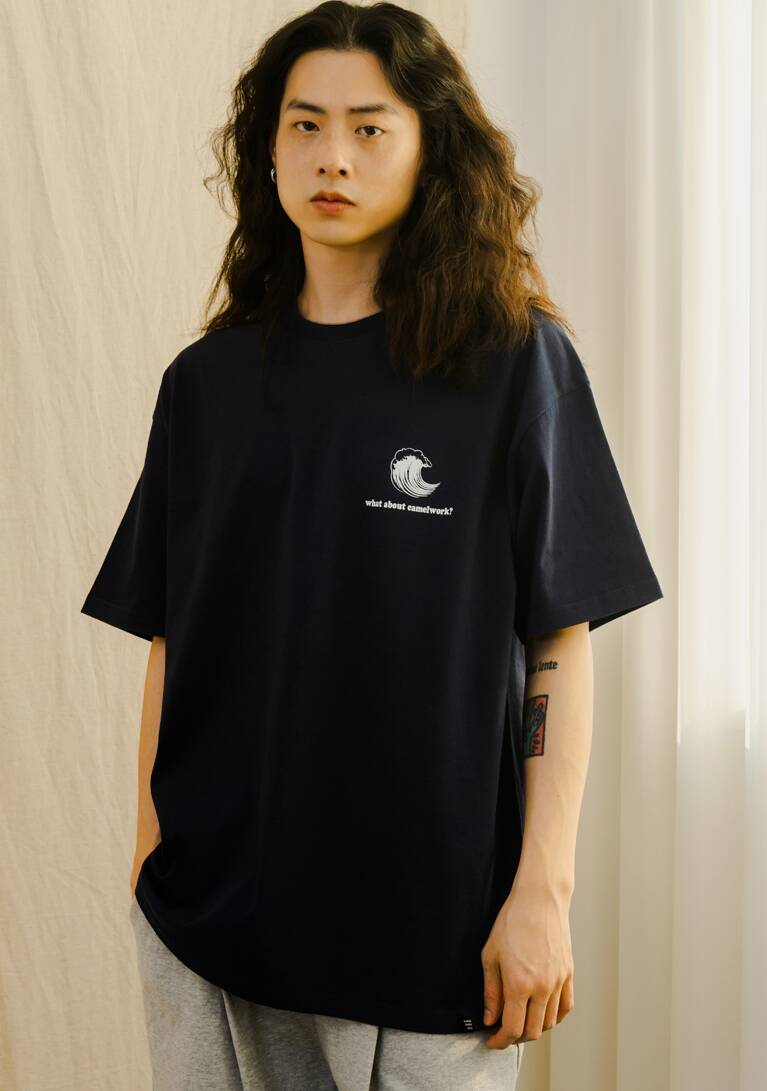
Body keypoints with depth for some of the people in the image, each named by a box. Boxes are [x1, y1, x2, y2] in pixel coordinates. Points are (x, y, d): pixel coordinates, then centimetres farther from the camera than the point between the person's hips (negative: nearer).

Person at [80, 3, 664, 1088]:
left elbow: (560, 645, -6)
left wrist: (543, 888, -10)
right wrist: (149, 856, 4)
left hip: (436, 917, -2)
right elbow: (169, 642, 7)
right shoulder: (207, 380, 5)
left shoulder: (516, 364, -4)